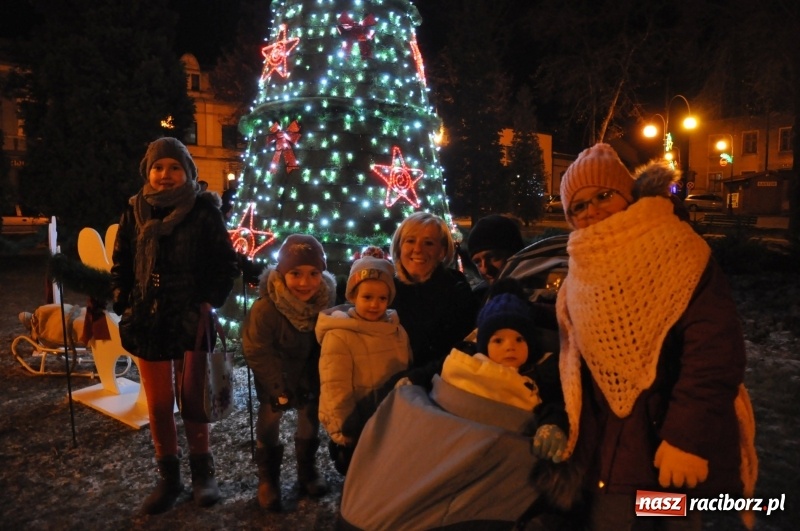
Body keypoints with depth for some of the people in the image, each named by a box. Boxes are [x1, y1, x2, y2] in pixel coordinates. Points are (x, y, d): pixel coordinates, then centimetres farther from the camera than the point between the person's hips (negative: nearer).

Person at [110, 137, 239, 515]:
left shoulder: (204, 211, -5)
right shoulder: (135, 212, 4)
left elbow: (226, 265, -3)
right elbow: (121, 264, 11)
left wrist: (210, 302, -13)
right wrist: (124, 305, 1)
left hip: (191, 321, -3)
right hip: (148, 322, 3)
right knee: (159, 403, 11)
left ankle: (202, 472, 25)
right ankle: (168, 477, 26)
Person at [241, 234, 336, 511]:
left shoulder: (325, 301, -20)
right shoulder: (265, 307, -32)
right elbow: (257, 352, -23)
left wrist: (312, 381, -7)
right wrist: (279, 387, -18)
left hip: (309, 373, 4)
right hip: (274, 375, -3)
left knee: (311, 417, 14)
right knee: (269, 420, 6)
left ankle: (307, 470, 35)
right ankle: (267, 478, 26)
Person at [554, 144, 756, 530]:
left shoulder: (676, 254, -12)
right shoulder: (580, 278, 8)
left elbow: (715, 353, -20)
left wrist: (688, 436, -25)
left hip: (673, 439, -5)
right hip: (608, 443, 5)